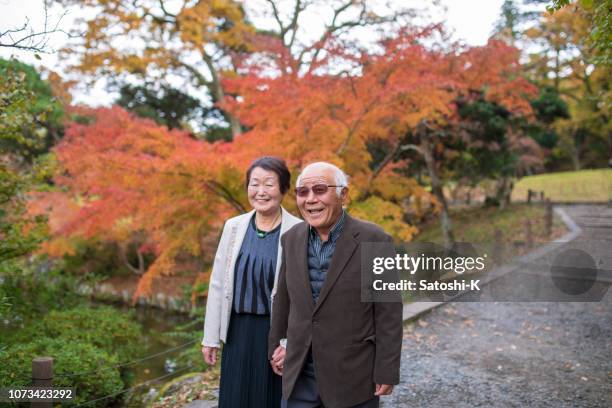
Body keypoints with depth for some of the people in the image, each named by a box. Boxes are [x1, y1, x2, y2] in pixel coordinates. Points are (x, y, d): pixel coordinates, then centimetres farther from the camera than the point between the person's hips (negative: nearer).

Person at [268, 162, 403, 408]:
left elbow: (389, 314, -10)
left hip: (353, 375, -4)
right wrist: (276, 346, 16)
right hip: (299, 374, 4)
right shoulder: (292, 238, 2)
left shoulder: (374, 240, -13)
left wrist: (387, 372, -10)